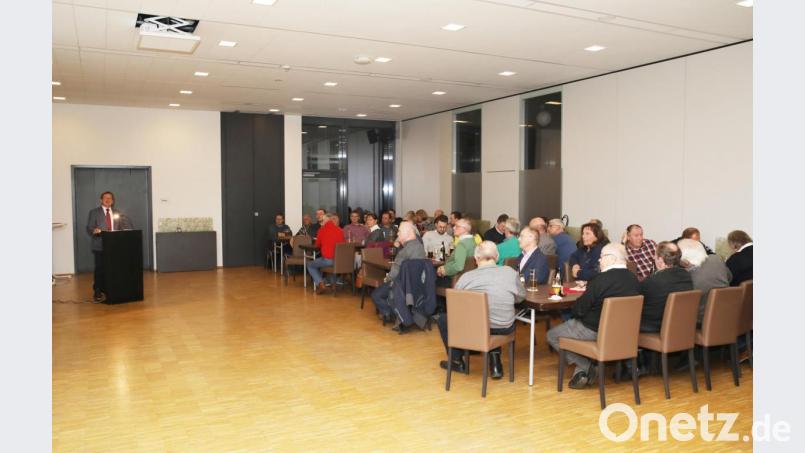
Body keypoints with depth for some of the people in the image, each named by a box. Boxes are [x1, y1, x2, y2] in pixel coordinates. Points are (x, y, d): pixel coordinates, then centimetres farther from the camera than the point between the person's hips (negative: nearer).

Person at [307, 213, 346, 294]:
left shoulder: (322, 229, -3)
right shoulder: (340, 230, 2)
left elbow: (317, 245, 11)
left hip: (327, 260, -5)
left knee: (310, 265, 22)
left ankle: (320, 283, 4)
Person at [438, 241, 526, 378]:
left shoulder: (466, 277, -12)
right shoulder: (510, 272, -8)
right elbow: (521, 296, 8)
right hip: (505, 329, 3)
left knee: (443, 319, 24)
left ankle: (457, 361, 31)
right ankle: (495, 361, 26)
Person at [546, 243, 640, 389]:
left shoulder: (601, 279, -24)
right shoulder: (634, 280, -2)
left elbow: (579, 309, -19)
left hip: (595, 332, -8)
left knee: (552, 335, 11)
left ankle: (586, 367, 5)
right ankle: (581, 371, 20)